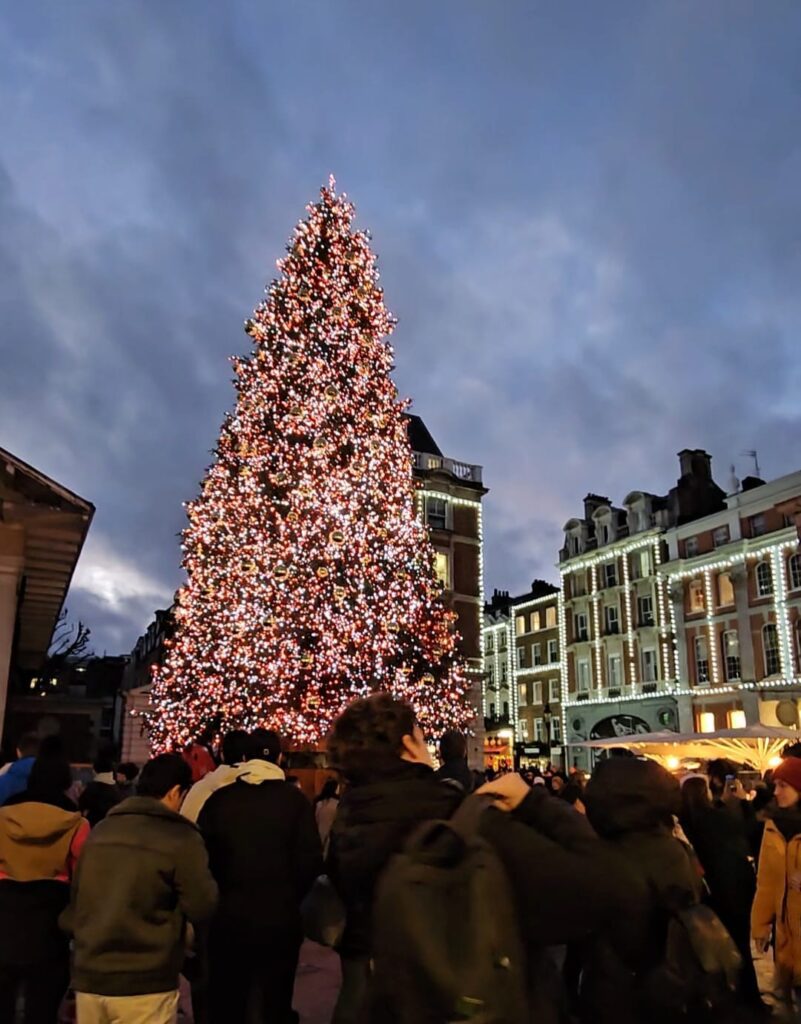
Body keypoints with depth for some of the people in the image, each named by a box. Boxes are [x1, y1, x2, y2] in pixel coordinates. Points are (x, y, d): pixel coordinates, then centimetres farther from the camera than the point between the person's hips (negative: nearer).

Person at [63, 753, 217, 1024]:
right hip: (144, 983, -5)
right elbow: (202, 909, -9)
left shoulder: (99, 831, 6)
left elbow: (75, 901, 14)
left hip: (88, 976, 6)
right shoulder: (181, 838, -11)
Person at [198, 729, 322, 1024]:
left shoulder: (219, 798, -5)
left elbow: (203, 855, -3)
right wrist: (290, 897, 8)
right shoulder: (295, 800, -8)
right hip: (280, 918, -1)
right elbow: (310, 859, -9)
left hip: (228, 916, 1)